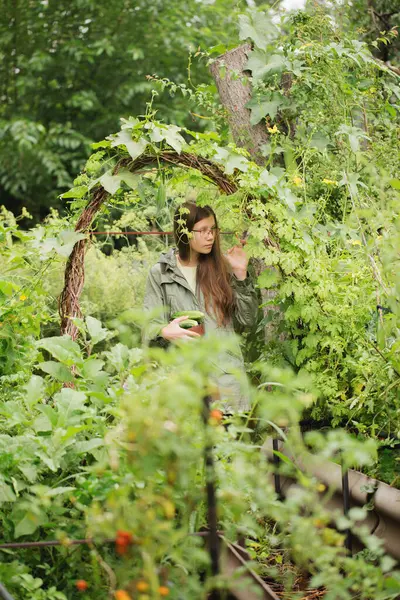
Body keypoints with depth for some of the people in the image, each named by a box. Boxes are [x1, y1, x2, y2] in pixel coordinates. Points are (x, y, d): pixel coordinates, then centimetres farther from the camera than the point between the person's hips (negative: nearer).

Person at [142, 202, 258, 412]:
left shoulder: (221, 267, 10)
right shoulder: (160, 273, 5)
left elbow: (247, 319, 9)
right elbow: (150, 327, 2)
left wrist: (241, 274, 1)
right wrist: (165, 331, -20)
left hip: (226, 373, 2)